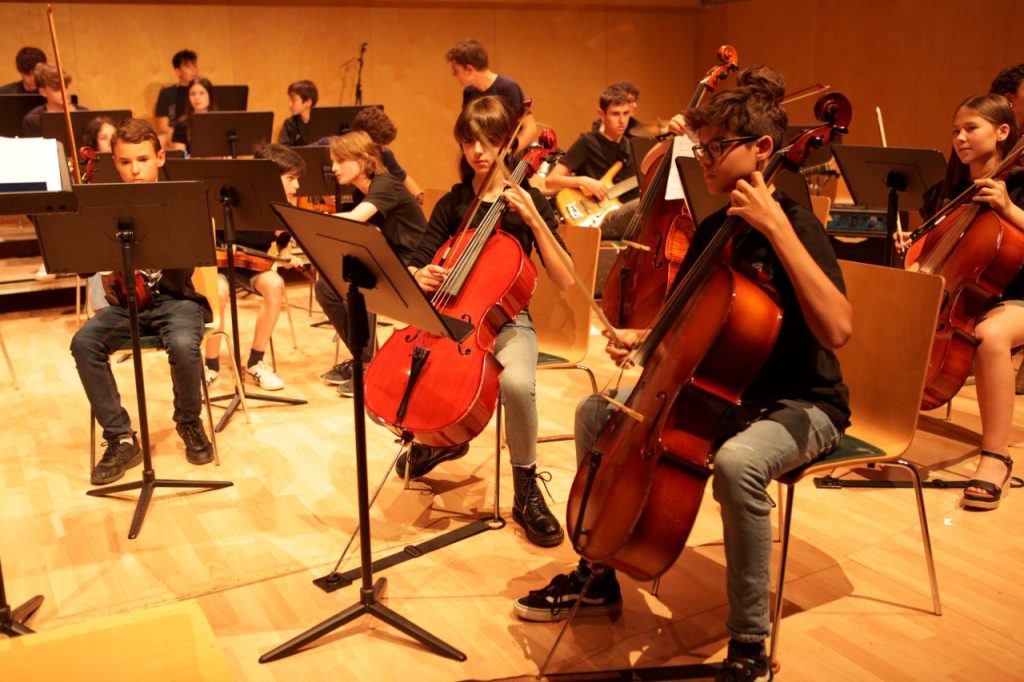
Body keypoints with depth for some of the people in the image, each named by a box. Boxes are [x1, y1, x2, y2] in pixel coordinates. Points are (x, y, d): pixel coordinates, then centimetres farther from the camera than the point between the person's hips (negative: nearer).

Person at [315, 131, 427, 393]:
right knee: (325, 286, -5)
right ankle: (360, 356, 8)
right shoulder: (361, 192, 8)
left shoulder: (386, 185, -19)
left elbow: (353, 219, -36)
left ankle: (369, 366, -13)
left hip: (411, 265, -9)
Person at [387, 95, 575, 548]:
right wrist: (420, 276, -16)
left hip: (507, 323, -3)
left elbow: (565, 281, -9)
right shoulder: (452, 204, 8)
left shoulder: (528, 202, 0)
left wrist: (535, 221, -18)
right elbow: (420, 267, 8)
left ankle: (526, 491, -11)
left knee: (517, 382, -36)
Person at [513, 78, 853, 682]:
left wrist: (779, 229, -33)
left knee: (737, 462, -39)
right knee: (596, 412, 0)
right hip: (721, 390, 8)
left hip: (800, 405, -7)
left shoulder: (794, 225, -17)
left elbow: (836, 329, -34)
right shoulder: (714, 229, 6)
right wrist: (642, 338, -5)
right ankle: (597, 578, 15)